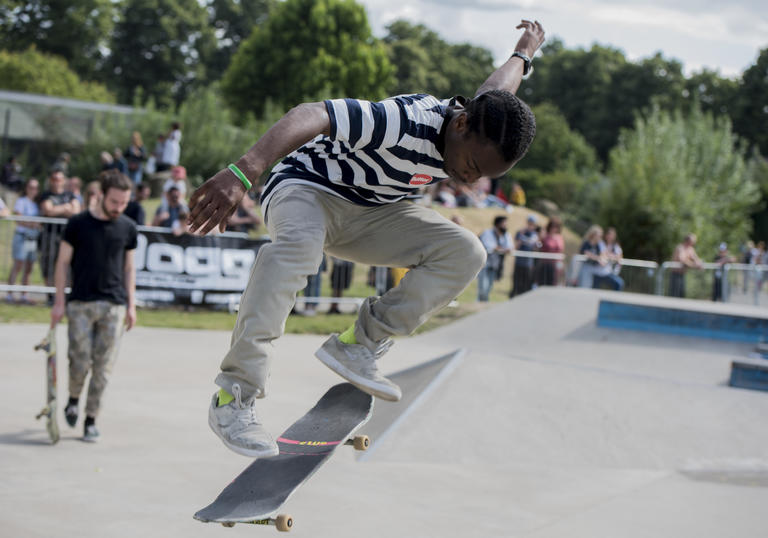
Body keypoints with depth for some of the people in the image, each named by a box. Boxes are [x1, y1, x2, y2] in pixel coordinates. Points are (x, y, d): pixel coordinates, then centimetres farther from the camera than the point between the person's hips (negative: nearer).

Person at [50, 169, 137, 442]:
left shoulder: (128, 228, 6)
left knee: (103, 366, 0)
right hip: (81, 303, -2)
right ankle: (73, 400, 25)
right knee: (80, 360, -5)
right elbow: (63, 262, 3)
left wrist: (131, 305, 9)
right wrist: (59, 302, -2)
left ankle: (91, 419, 10)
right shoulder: (78, 224, -2)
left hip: (114, 306, 2)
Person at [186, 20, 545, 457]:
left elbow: (496, 87, 13)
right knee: (298, 243, -41)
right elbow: (310, 116, -45)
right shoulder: (405, 122, -35)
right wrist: (242, 173, -58)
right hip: (306, 185, -7)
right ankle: (235, 396, -38)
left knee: (466, 253, -12)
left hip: (369, 213, 7)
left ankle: (360, 345, -13)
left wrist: (525, 51, 35)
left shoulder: (482, 135, -11)